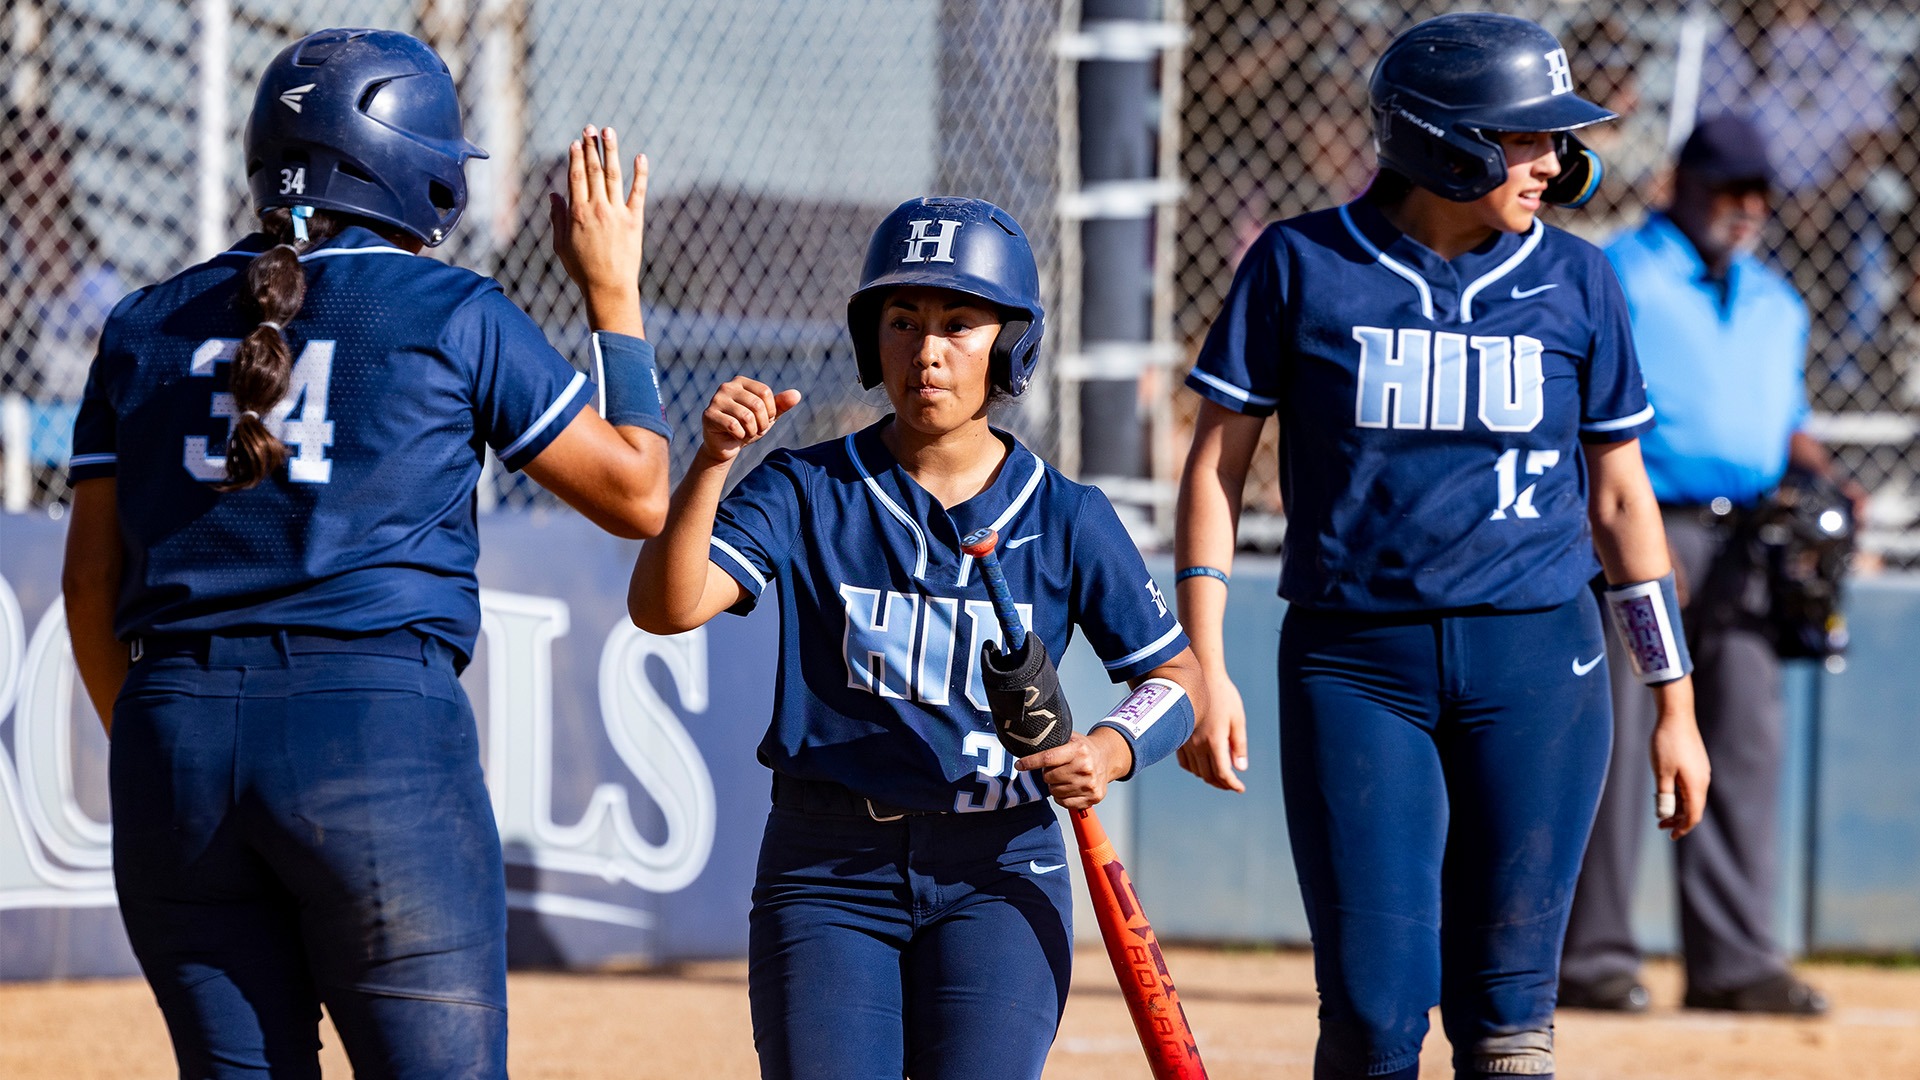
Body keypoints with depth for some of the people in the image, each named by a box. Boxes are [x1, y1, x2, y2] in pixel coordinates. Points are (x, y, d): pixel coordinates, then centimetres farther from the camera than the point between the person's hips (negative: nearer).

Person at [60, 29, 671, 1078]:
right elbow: (637, 496, 8)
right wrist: (615, 297, 17)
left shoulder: (147, 326, 12)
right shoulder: (452, 316, 1)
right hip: (381, 733, -4)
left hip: (174, 740, 4)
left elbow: (92, 591, 12)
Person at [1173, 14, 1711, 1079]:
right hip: (1354, 664, -2)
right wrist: (1203, 669, -5)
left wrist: (1675, 703, 10)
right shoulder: (1301, 265, 0)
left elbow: (1618, 496, 12)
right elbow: (1216, 462, 3)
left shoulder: (1574, 281, 6)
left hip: (1537, 667, 2)